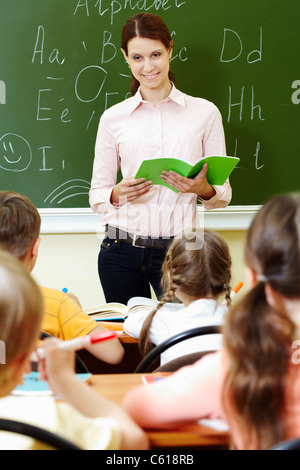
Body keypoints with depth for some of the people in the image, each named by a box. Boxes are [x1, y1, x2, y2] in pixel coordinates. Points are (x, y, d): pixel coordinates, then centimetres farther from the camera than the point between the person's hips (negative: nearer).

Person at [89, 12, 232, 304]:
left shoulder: (205, 113, 5)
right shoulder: (113, 118, 7)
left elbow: (224, 194, 7)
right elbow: (97, 195, 9)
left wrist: (204, 189, -15)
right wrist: (118, 193, -12)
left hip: (179, 250, -1)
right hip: (121, 249, 1)